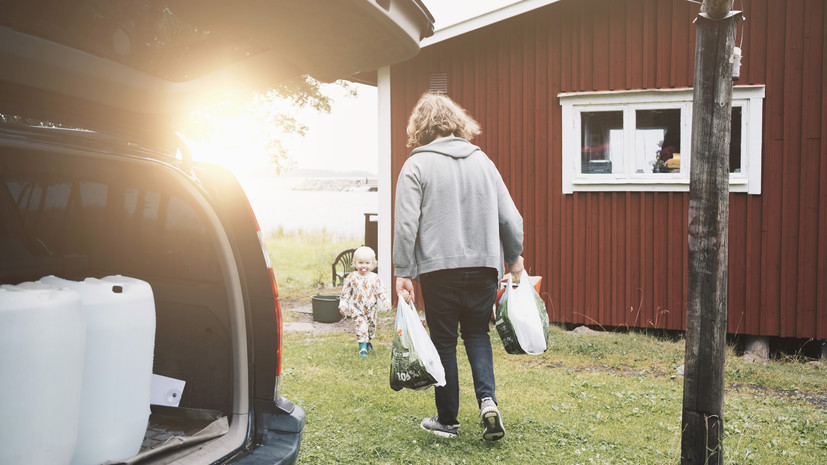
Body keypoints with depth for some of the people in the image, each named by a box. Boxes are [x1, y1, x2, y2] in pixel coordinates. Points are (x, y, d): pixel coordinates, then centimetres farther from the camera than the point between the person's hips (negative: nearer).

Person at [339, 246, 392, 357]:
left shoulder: (375, 278, -6)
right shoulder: (351, 278, -7)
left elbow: (382, 292, -3)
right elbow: (345, 292, 0)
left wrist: (387, 303, -14)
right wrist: (343, 305, -4)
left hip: (371, 309, 3)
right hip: (356, 308, -2)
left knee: (372, 326, 16)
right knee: (361, 325, -17)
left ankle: (368, 342, 43)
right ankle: (362, 348, -15)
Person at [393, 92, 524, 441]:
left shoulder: (417, 165, -3)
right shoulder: (481, 160, 10)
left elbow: (406, 223, -10)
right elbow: (509, 217, 10)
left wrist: (403, 271, -5)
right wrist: (514, 258, 22)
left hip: (439, 268, -3)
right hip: (484, 265, 4)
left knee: (444, 341, 8)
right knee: (477, 333, 18)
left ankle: (447, 420, 17)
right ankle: (487, 399, 0)